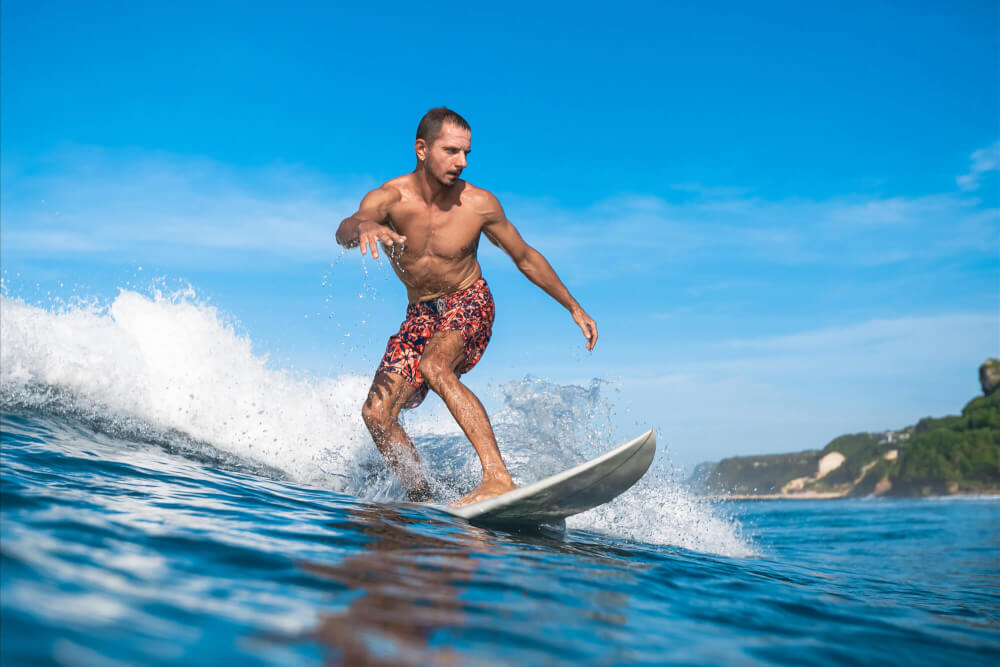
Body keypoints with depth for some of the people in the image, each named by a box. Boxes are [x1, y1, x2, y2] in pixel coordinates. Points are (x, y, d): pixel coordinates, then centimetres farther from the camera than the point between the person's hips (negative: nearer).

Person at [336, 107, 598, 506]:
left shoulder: (479, 204, -14)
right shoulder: (388, 199, -16)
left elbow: (525, 258, 0)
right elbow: (343, 233, -37)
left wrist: (574, 308, 3)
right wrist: (363, 226, -63)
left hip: (469, 304, -3)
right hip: (421, 314, 3)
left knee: (433, 367, -35)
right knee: (377, 414, -9)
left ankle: (499, 479, -41)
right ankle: (423, 502, 8)